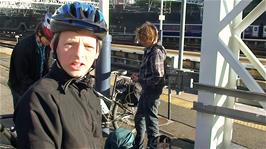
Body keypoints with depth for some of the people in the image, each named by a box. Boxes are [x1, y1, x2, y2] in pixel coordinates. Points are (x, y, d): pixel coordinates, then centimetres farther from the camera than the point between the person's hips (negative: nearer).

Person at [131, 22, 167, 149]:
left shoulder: (156, 52, -22)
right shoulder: (149, 50, 6)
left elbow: (157, 78, -26)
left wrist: (139, 79, -17)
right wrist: (139, 75, 2)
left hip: (152, 92, -10)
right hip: (146, 90, 10)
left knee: (151, 120, 3)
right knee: (139, 118, 23)